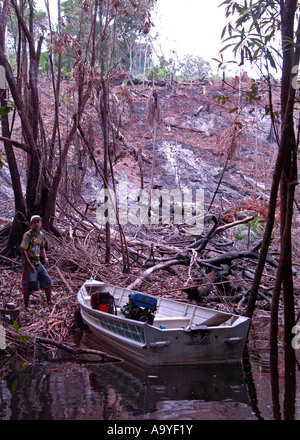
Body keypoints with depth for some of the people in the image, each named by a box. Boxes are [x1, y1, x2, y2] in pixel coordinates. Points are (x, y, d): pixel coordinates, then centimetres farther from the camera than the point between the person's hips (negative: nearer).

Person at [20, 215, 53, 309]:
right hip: (28, 263, -7)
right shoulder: (28, 235, -15)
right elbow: (23, 250, -19)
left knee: (47, 280, 8)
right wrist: (30, 265, -23)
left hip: (37, 262, 7)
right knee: (28, 285, -3)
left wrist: (45, 258, 6)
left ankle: (49, 301, 22)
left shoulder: (41, 235, 7)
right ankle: (26, 306, 12)